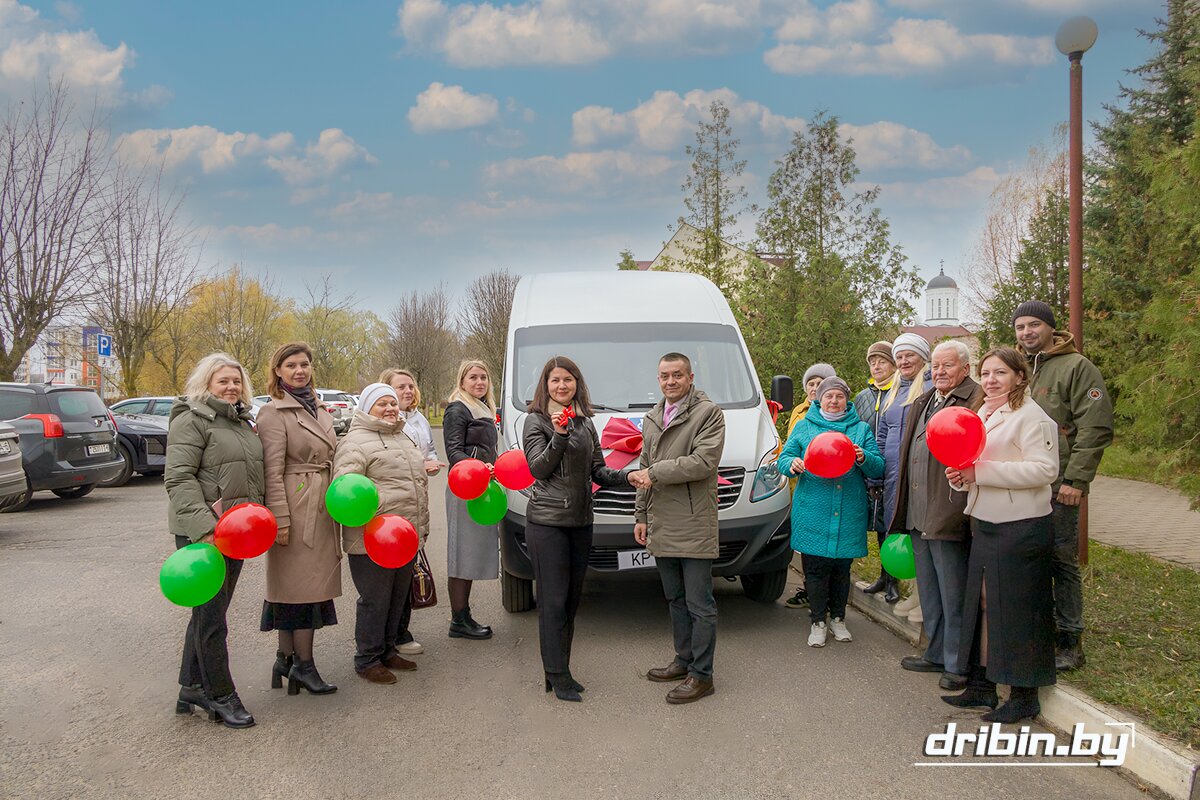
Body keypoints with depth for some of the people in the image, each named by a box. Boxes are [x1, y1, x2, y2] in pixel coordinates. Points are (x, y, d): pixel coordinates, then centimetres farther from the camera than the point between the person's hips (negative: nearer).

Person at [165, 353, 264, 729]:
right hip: (202, 532, -8)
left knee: (210, 611, 15)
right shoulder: (192, 421, -9)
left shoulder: (243, 423, 17)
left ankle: (192, 687, 26)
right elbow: (179, 479, -18)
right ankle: (220, 695, 9)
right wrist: (203, 528, -26)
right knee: (211, 615, -1)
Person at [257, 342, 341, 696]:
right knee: (302, 585, -3)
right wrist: (280, 518, -18)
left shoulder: (320, 409, 17)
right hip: (296, 507, -8)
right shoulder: (274, 413, -7)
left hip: (321, 507, 8)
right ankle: (303, 665, 5)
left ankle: (286, 658, 18)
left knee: (301, 586, 10)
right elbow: (273, 471, -13)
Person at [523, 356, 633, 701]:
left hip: (581, 521, 6)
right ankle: (557, 676, 5)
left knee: (572, 598, 10)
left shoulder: (585, 422, 13)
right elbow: (538, 468, -11)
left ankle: (560, 670, 20)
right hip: (547, 521, -6)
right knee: (554, 600, -2)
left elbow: (598, 470, 13)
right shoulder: (536, 420, -3)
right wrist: (559, 436, -24)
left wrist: (627, 477, -5)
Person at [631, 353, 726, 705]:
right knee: (676, 600, 17)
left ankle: (701, 675, 6)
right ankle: (684, 660, 29)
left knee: (699, 604, -1)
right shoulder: (652, 418, 17)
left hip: (694, 527, -7)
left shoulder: (709, 412, -6)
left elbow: (704, 462, -19)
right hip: (661, 527, 7)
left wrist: (655, 473, -15)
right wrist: (641, 515, 16)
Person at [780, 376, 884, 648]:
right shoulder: (804, 427, 10)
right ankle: (818, 621, 14)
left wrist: (864, 458, -15)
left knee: (842, 566, 9)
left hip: (849, 512, 1)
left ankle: (838, 618, 25)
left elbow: (879, 469, 6)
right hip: (813, 511, -1)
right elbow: (784, 457, 9)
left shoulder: (861, 429, 11)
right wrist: (792, 464, -13)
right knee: (815, 567, 1)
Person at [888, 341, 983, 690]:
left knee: (953, 595, 1)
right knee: (929, 592, 19)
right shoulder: (922, 403, 18)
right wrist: (905, 511, 21)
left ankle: (958, 664, 12)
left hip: (949, 515, -9)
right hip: (918, 516, 9)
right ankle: (936, 654, 32)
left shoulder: (976, 401, -10)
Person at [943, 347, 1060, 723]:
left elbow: (1044, 469, -22)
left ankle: (1024, 696, 10)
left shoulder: (1031, 416, -12)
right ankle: (982, 685, 24)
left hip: (1021, 528, -9)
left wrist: (980, 470, -23)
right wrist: (960, 476, 1)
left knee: (1017, 609, -1)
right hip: (985, 525, 9)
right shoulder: (982, 415, 16)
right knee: (981, 603, 13)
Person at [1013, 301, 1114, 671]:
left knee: (1062, 561, 1)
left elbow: (1095, 428, -11)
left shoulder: (1076, 367, -5)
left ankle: (1069, 642, 12)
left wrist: (1075, 480, -15)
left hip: (1057, 487, -6)